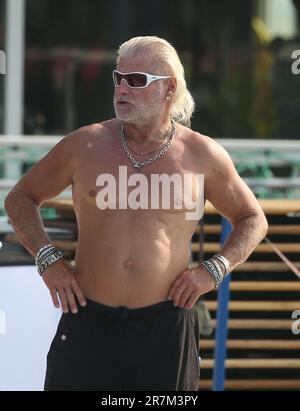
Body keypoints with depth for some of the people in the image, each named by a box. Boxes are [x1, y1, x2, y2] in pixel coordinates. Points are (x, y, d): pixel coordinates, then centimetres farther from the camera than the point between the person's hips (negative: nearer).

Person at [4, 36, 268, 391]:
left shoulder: (202, 155, 4)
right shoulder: (84, 145, 5)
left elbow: (252, 220, 17)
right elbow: (20, 198, 17)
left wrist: (213, 271, 2)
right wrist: (47, 259, 3)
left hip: (165, 324, 0)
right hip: (88, 321, 0)